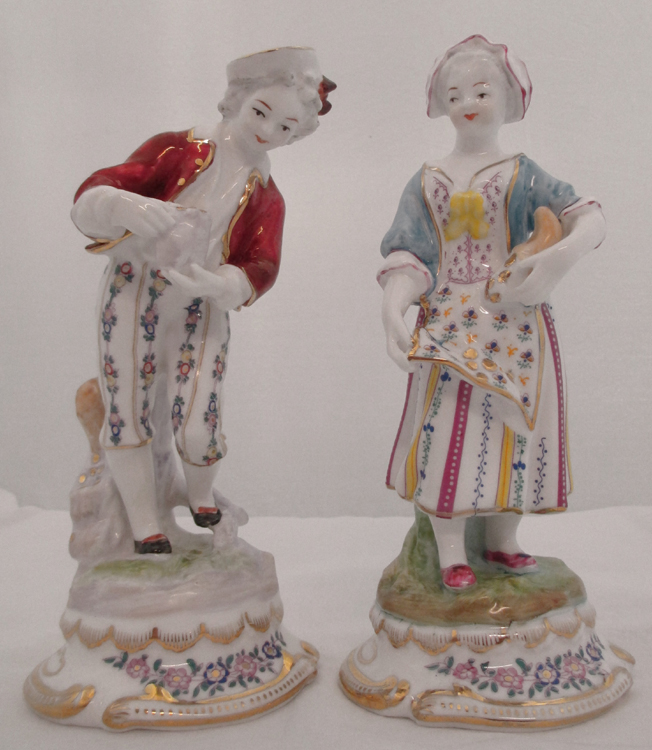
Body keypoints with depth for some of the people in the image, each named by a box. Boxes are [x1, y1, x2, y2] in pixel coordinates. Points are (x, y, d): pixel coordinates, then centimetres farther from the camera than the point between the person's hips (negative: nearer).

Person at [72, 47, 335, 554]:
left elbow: (260, 269, -6)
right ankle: (146, 531, 13)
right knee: (127, 411, -4)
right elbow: (91, 195, -8)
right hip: (134, 290, -1)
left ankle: (202, 495, 25)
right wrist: (127, 207, -33)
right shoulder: (177, 151, 2)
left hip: (203, 307, 1)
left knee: (198, 426, -9)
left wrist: (213, 283, -28)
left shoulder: (267, 199, 10)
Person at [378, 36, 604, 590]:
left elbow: (591, 218, -6)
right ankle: (451, 552, 11)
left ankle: (503, 540, 24)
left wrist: (562, 256, -27)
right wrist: (392, 313, -15)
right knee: (449, 432, -2)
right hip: (448, 328, 0)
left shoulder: (522, 174, 3)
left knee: (512, 430, 6)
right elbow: (409, 257, 1)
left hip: (515, 328, 0)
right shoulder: (426, 182, 7)